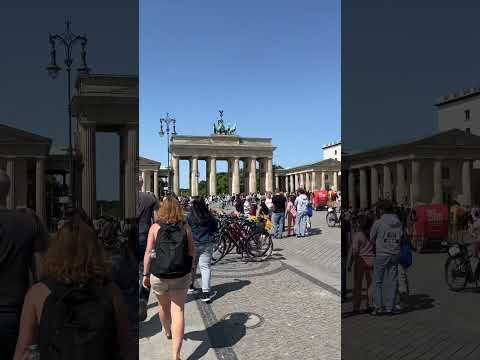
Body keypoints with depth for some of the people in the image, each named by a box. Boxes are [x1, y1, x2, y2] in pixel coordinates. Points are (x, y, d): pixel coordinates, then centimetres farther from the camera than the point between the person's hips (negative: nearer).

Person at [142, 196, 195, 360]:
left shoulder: (155, 227, -3)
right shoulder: (185, 227, 0)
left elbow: (148, 252, -6)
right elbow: (192, 251, 3)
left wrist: (145, 274, 1)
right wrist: (189, 269, 17)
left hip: (159, 275, 0)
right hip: (181, 276, 0)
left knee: (163, 306, 24)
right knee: (178, 310, 2)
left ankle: (167, 331, 51)